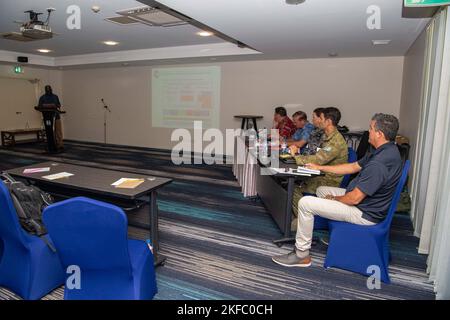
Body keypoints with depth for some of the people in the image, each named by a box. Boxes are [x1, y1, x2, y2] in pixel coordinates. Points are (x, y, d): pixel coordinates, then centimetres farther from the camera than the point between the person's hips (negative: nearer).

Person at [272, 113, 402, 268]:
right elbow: (353, 166, 12)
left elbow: (354, 198, -27)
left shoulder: (378, 164, -32)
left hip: (365, 213, -10)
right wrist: (321, 168, 14)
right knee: (321, 190, 22)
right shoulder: (387, 150, 2)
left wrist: (334, 199, -6)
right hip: (367, 201, 10)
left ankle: (302, 255, -1)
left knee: (305, 203, -15)